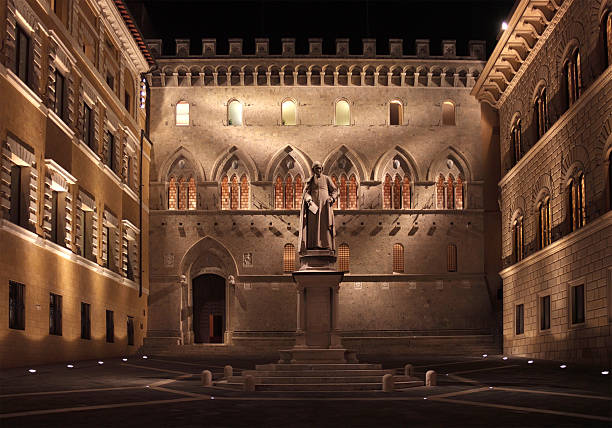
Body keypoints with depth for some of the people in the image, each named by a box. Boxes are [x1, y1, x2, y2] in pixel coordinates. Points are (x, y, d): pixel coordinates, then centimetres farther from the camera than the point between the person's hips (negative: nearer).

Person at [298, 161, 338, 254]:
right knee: (313, 225, -7)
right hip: (313, 205, 1)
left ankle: (326, 245, -12)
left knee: (325, 225, -8)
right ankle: (313, 245, -12)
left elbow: (335, 191, 10)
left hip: (325, 205, -1)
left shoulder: (326, 179, 10)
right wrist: (308, 199, -16)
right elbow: (306, 192, 5)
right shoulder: (310, 180, 13)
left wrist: (332, 198, -10)